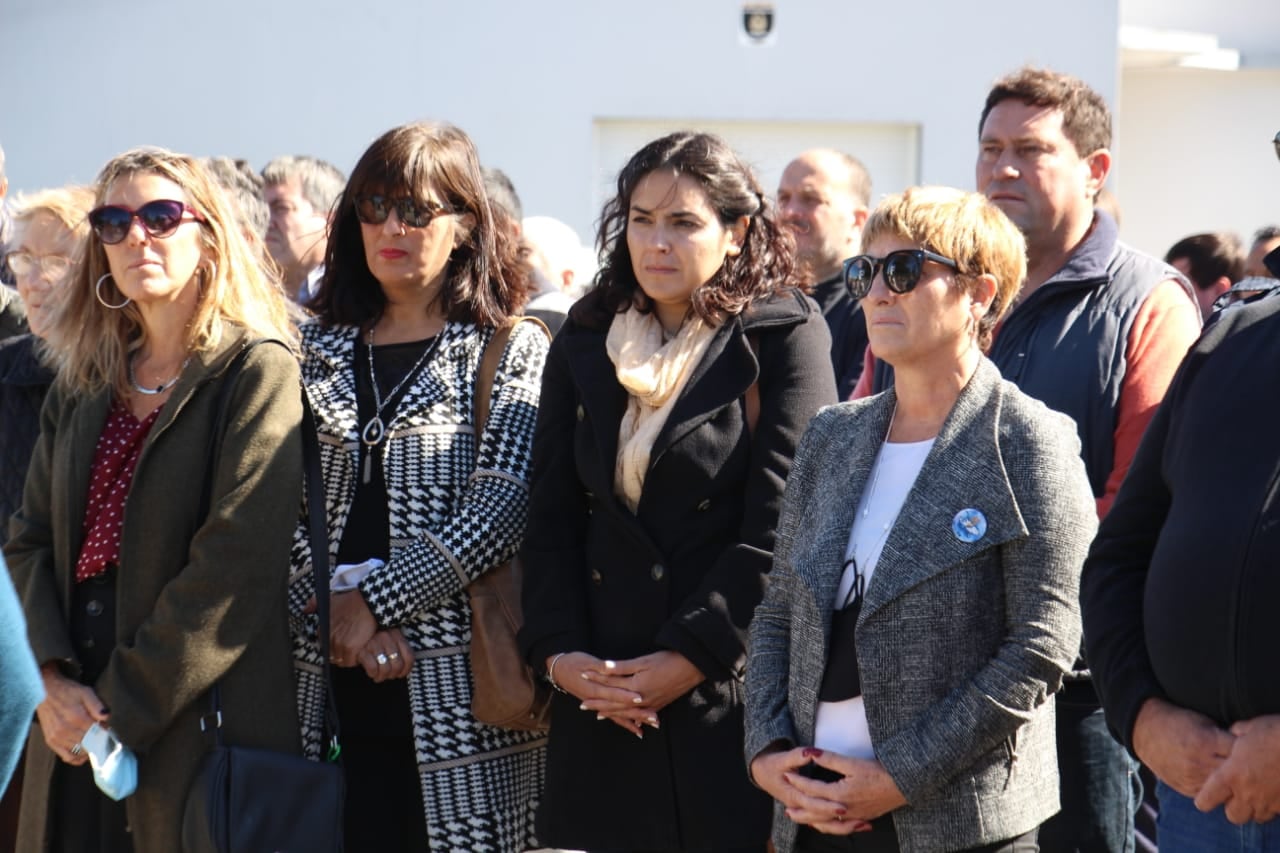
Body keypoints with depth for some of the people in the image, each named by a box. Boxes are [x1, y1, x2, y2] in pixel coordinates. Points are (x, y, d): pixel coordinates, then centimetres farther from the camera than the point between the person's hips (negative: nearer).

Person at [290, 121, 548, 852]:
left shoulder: (512, 351, 3)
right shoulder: (318, 351, 15)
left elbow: (503, 505, -9)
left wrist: (374, 601, -12)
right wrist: (338, 612, -10)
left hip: (457, 679, -3)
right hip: (332, 676, 3)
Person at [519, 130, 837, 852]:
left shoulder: (785, 339, -2)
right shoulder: (584, 346, 12)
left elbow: (777, 529, -9)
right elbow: (553, 517, 8)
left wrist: (688, 659, -13)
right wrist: (559, 653, -5)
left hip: (732, 693, -4)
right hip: (601, 696, 4)